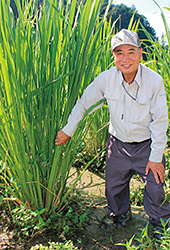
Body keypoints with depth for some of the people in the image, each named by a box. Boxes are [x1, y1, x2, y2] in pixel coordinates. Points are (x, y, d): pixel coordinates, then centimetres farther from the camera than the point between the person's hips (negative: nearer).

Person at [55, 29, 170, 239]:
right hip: (118, 144, 2)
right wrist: (68, 131, 3)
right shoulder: (106, 79, -16)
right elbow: (83, 103, -2)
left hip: (147, 144, -2)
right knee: (113, 186, 14)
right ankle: (120, 214, 46)